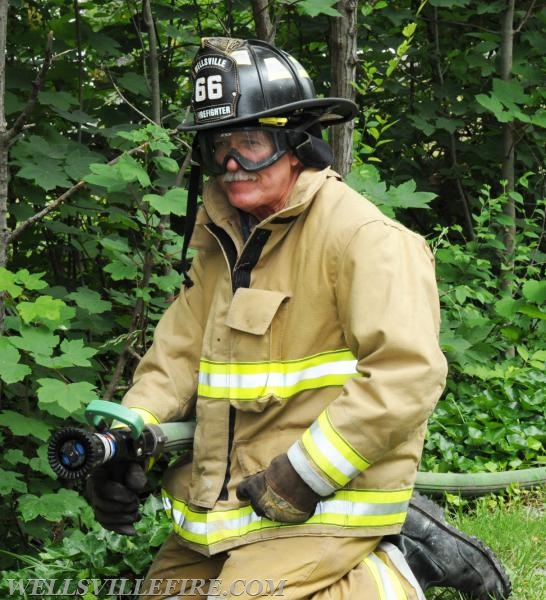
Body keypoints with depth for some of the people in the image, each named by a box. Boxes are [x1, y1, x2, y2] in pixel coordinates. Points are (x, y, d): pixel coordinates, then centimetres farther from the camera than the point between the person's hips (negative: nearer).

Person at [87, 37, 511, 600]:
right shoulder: (222, 242, 11)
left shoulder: (361, 236, -15)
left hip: (318, 506, -8)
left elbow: (408, 374, -23)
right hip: (226, 496, 9)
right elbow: (178, 353, 9)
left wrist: (306, 474, -22)